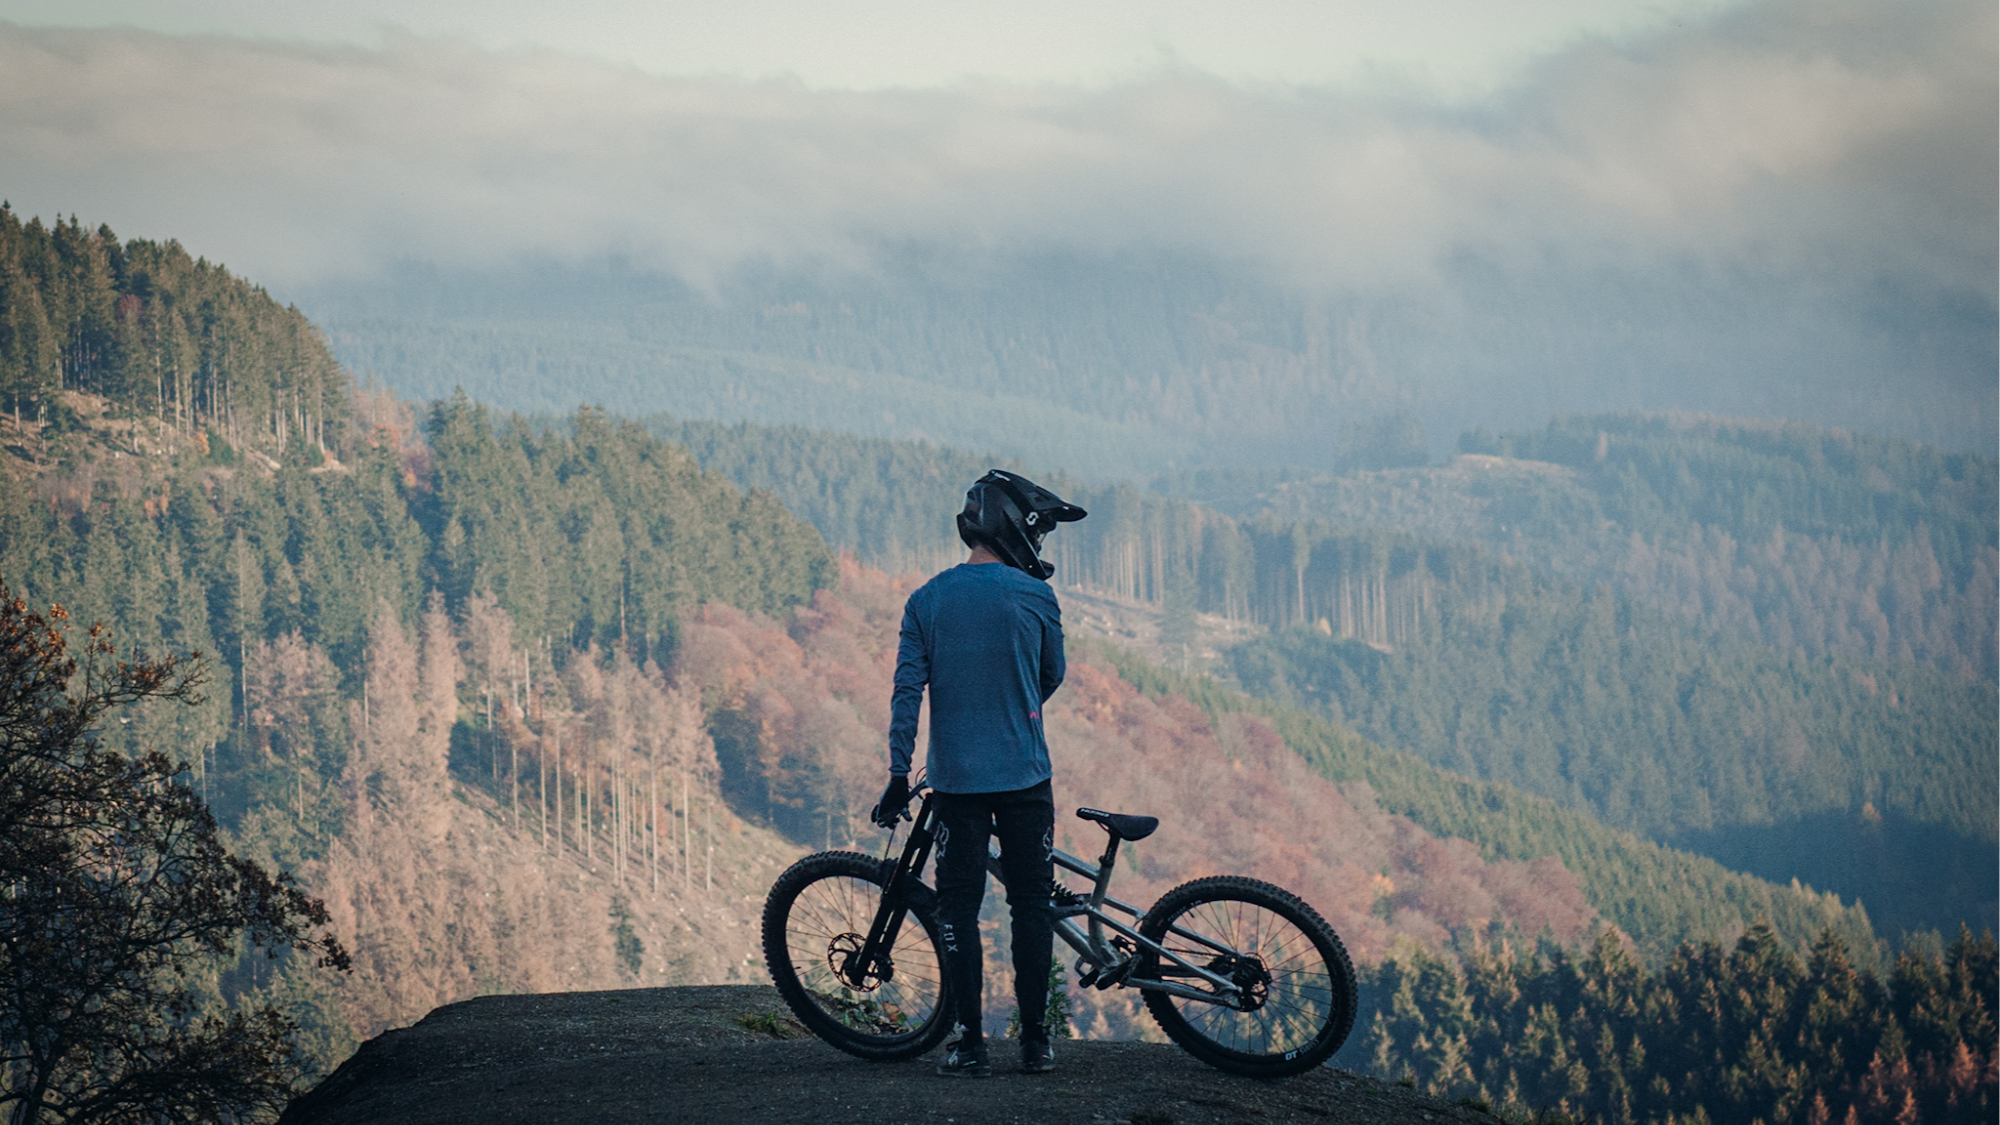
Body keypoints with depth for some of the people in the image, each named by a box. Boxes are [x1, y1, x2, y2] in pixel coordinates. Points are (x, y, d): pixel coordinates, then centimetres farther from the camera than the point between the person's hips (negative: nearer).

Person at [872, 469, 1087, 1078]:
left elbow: (908, 693, -2)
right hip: (1025, 776, -1)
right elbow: (1052, 678, 10)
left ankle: (970, 1044, 4)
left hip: (956, 778, 1)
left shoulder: (926, 601, 1)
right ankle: (1035, 1040, 9)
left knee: (958, 908, 6)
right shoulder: (1034, 596, -4)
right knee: (1031, 906, 7)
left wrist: (898, 777, 1)